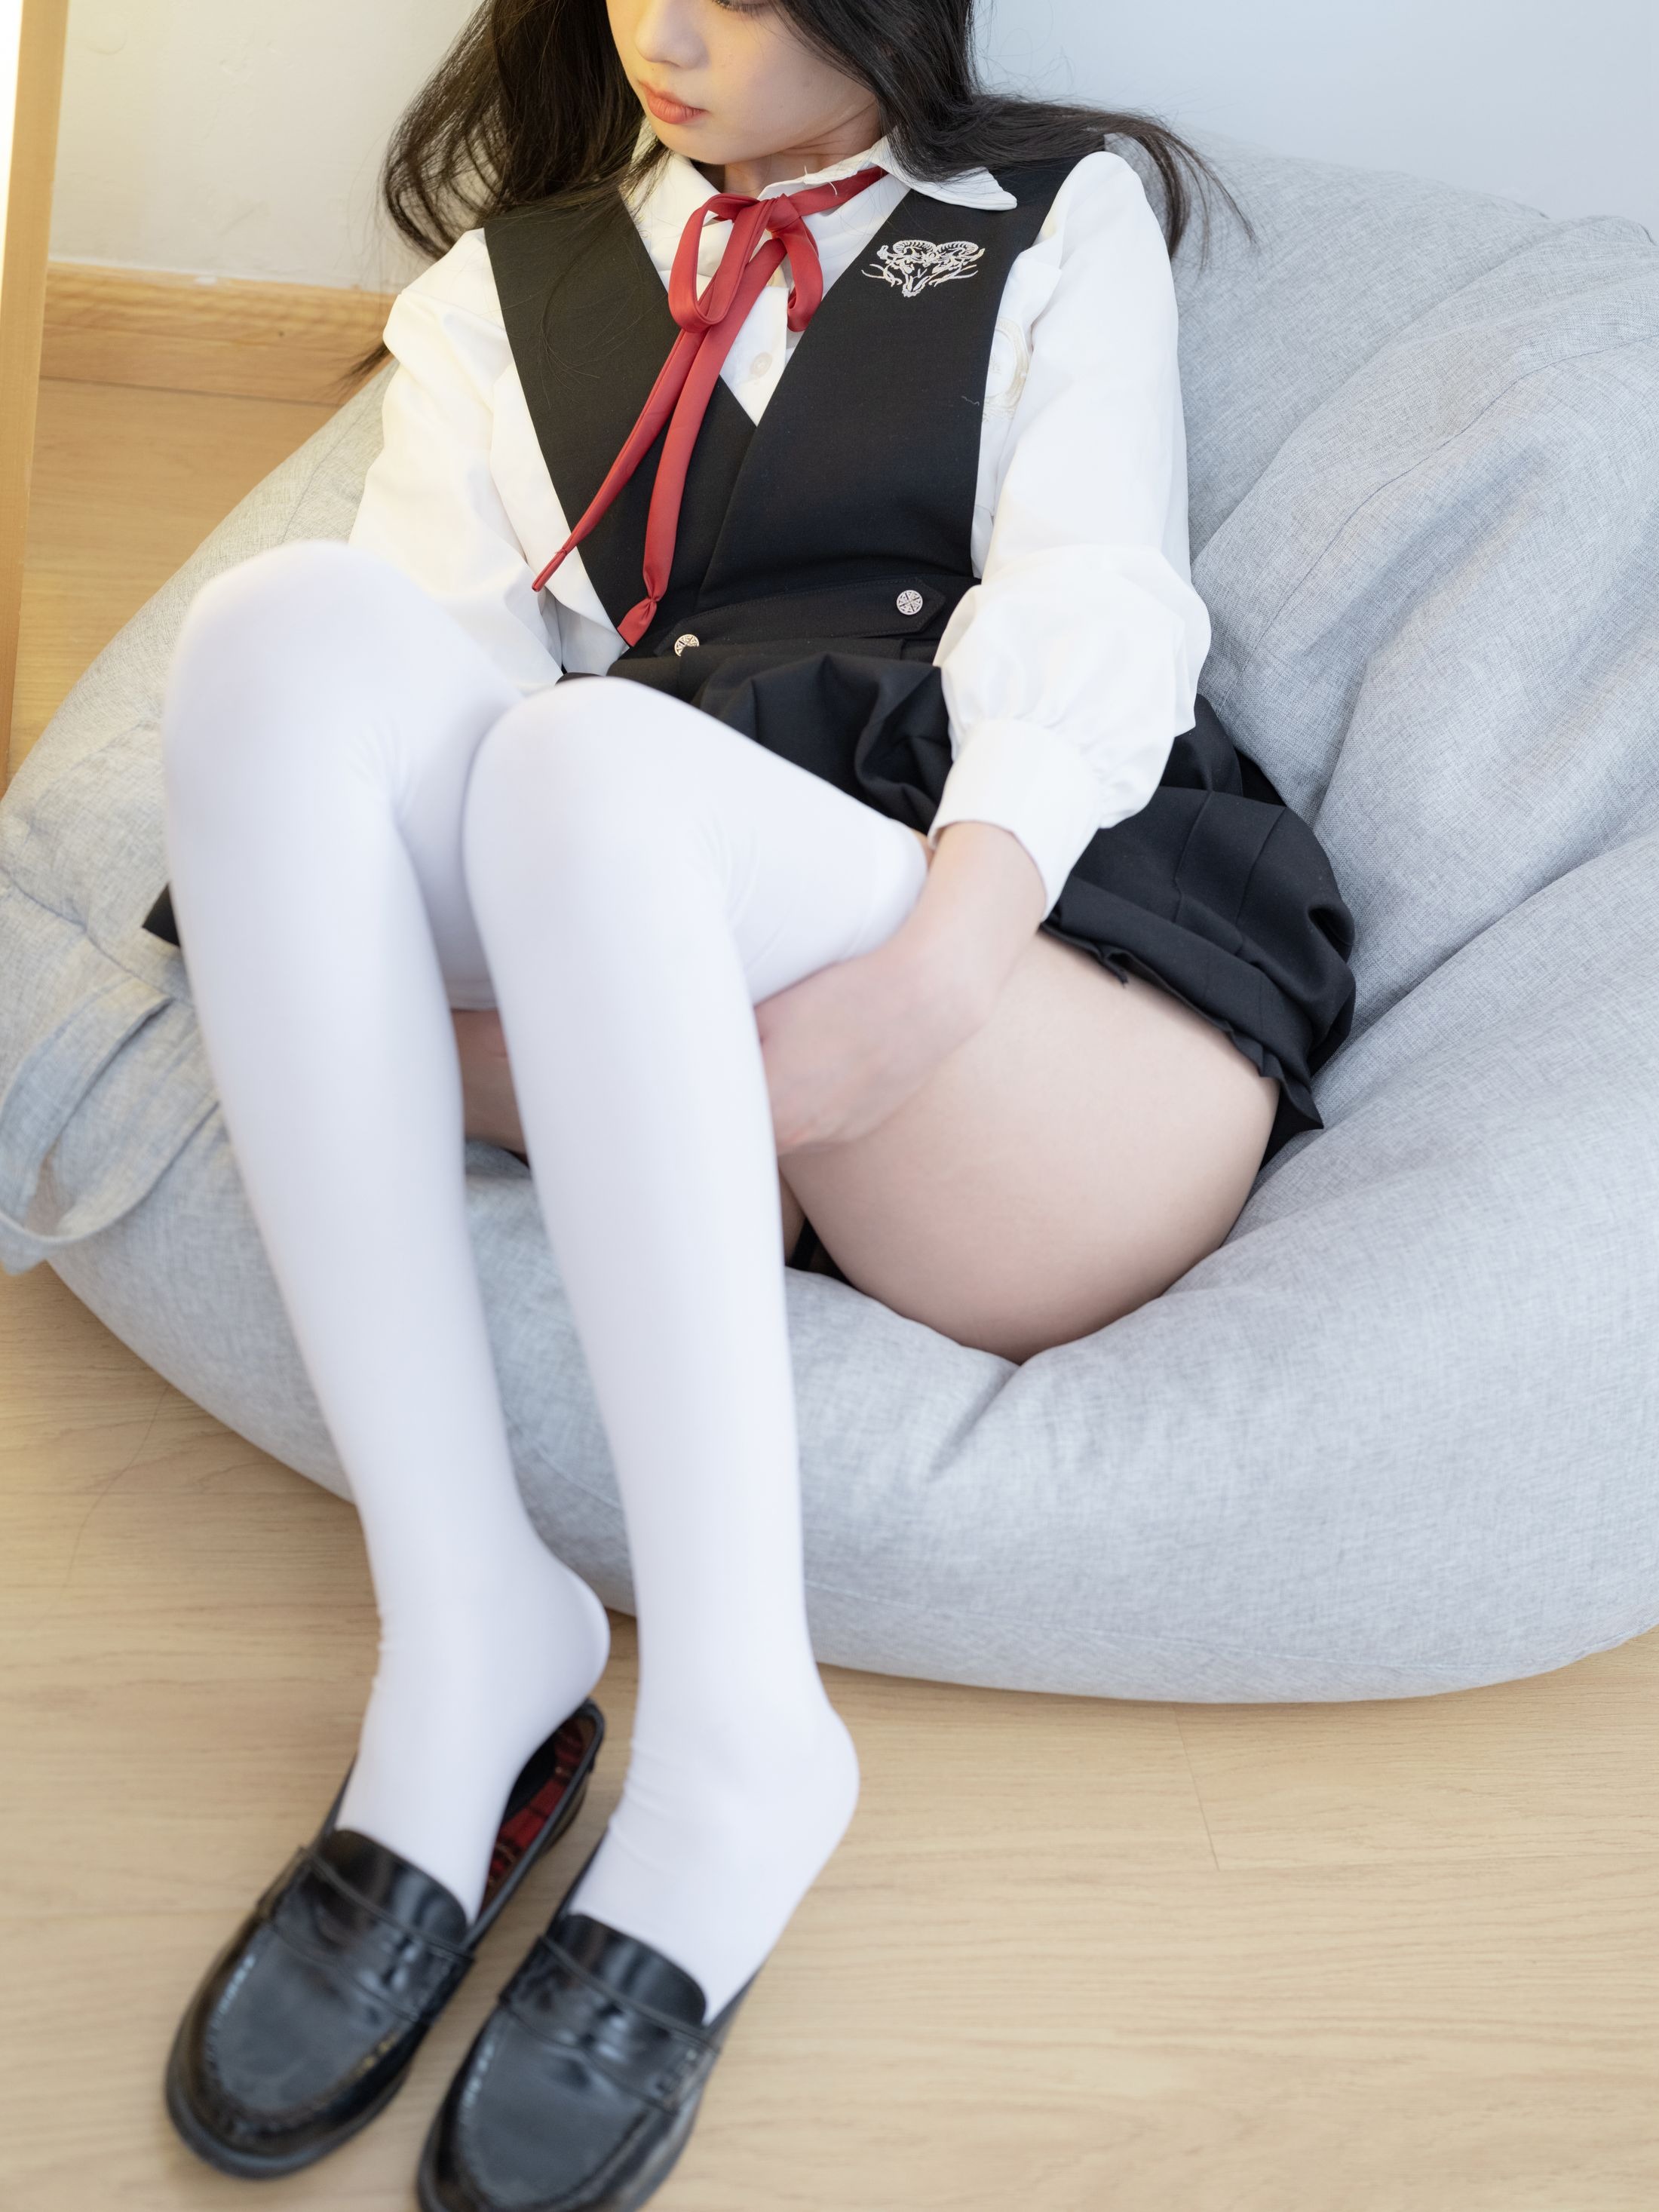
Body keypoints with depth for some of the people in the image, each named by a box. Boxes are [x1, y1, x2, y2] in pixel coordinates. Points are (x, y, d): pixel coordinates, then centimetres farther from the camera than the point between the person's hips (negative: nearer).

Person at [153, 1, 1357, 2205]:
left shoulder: (1066, 212, 22)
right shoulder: (505, 280, 29)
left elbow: (1090, 604, 3)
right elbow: (435, 650, 11)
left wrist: (941, 964, -17)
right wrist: (455, 1031, -11)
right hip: (618, 971, 3)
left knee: (588, 759, -30)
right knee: (291, 625, -21)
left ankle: (733, 1736, -28)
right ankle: (468, 1642, -27)